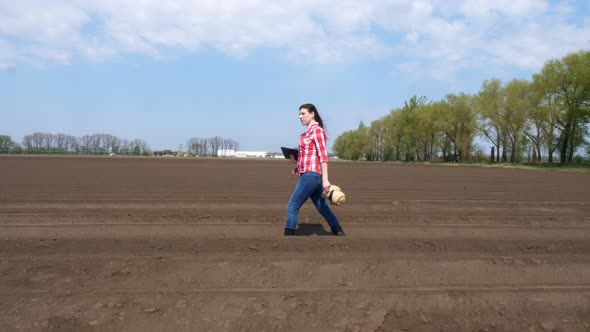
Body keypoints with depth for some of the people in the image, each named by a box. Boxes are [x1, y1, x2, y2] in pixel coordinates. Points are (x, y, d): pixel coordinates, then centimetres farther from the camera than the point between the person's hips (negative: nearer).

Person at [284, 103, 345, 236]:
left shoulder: (317, 130, -11)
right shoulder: (308, 132, 16)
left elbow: (323, 155, -18)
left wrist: (325, 179, -23)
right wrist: (297, 159, 9)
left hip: (311, 174, -10)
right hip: (309, 174, 10)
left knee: (293, 206, -6)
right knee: (322, 207, 15)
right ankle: (339, 233, 25)